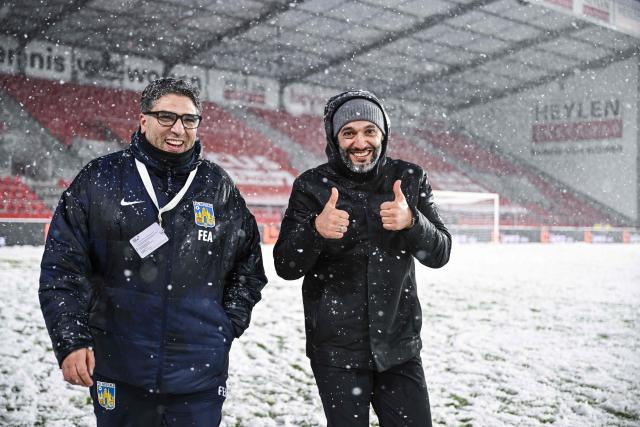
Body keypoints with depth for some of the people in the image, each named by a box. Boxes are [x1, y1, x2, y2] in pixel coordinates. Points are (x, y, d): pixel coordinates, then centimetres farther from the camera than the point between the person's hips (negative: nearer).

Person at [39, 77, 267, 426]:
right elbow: (62, 267, -3)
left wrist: (230, 323, 6)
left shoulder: (219, 188, 5)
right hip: (119, 374, -1)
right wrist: (70, 340, -10)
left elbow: (248, 264, 15)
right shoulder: (100, 180, -2)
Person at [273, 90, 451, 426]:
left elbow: (439, 254, -3)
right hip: (337, 350, -2)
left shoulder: (409, 179, 1)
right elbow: (285, 267, -8)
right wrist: (316, 230, -28)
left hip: (399, 345, 2)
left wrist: (411, 221, -24)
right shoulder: (312, 186, -5)